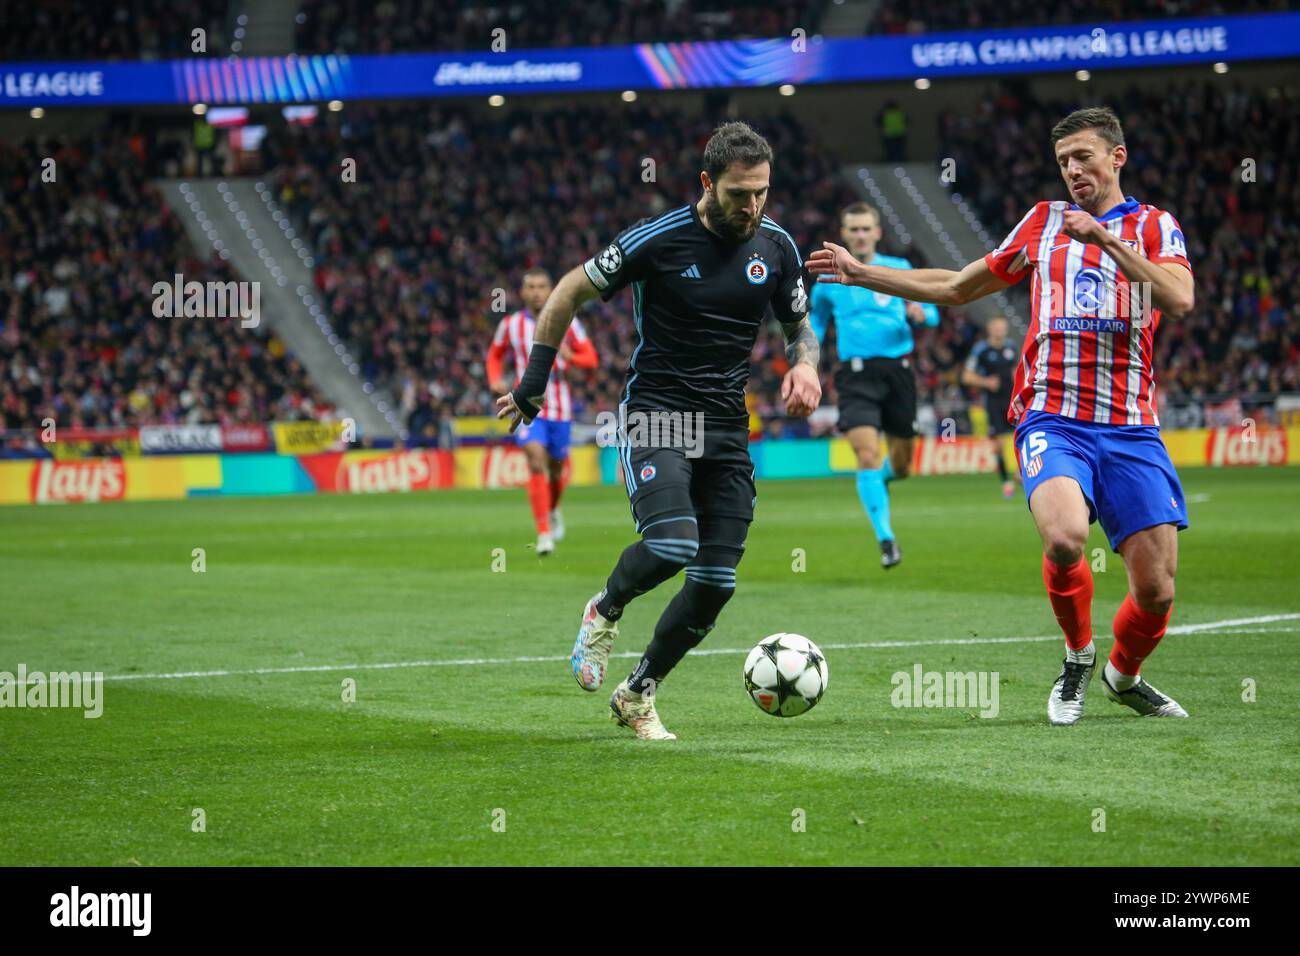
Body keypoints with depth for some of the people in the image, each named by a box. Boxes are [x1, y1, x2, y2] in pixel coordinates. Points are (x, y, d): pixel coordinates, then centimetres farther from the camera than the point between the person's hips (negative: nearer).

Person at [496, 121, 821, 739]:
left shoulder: (776, 247, 2)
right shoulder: (657, 240, -11)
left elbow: (800, 324, 18)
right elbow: (570, 293, 1)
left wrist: (805, 365, -5)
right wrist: (532, 383, 1)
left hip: (727, 428, 5)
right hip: (655, 414, -5)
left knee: (715, 584, -2)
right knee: (672, 543, -28)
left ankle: (638, 694, 18)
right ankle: (605, 612, 5)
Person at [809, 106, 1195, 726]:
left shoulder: (1154, 226, 10)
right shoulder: (1043, 222, 18)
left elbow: (1180, 301, -10)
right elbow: (956, 288, 27)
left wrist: (1107, 239, -16)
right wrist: (860, 274, 24)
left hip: (1131, 429, 0)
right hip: (1053, 418, 0)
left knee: (1156, 591, -4)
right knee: (1064, 537, -31)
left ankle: (1124, 675, 29)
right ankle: (1078, 660, -3)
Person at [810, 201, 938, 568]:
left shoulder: (899, 270, 8)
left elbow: (930, 312, 12)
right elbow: (816, 323, 21)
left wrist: (920, 313, -12)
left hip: (898, 370, 2)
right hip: (856, 376, -2)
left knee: (901, 465, 9)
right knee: (868, 455, -19)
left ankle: (881, 477, 47)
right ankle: (886, 539, -13)